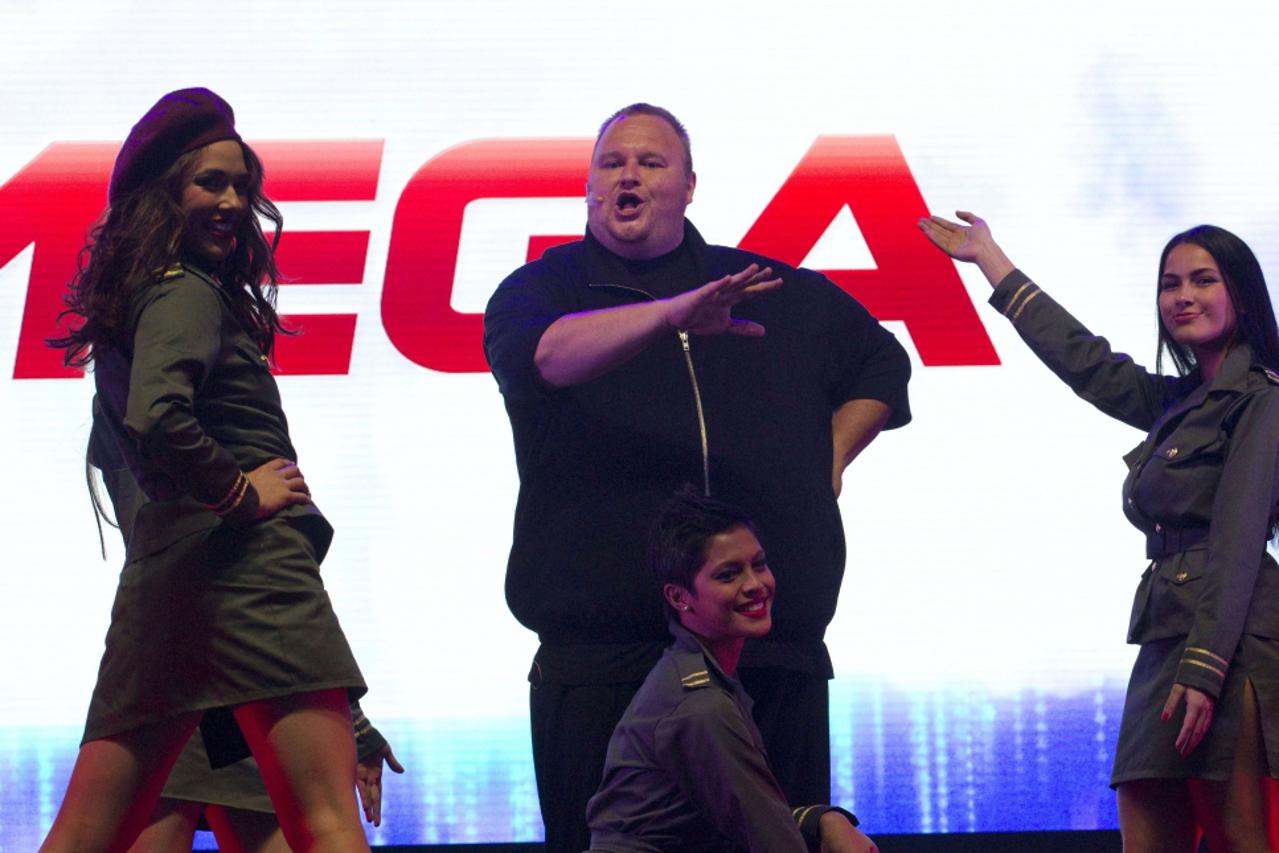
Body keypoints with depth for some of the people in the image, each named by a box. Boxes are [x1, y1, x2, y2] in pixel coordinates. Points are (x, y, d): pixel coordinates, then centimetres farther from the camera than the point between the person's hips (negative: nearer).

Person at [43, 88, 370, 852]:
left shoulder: (134, 297, 21)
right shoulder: (187, 293, -6)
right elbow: (156, 419, -24)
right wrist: (242, 489, -12)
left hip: (159, 576, 9)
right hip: (245, 569, -9)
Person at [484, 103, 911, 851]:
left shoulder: (778, 294, 16)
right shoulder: (542, 289, 6)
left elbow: (881, 361, 32)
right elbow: (546, 354, -19)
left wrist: (832, 457, 17)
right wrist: (671, 314, -33)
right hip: (602, 652, -3)